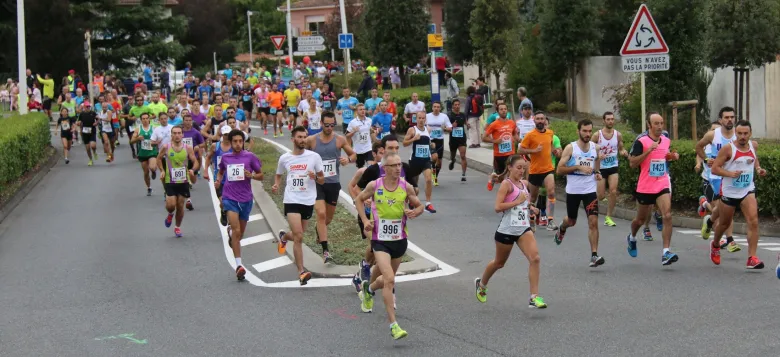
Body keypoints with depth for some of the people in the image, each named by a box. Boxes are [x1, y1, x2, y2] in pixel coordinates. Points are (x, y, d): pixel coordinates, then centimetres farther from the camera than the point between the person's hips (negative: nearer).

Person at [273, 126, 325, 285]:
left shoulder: (314, 157, 0)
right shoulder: (285, 158, 4)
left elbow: (322, 180, 6)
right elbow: (279, 175, 21)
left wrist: (315, 177, -16)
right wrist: (276, 185, 0)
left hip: (308, 201, 2)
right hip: (292, 200, -2)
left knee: (297, 235, 16)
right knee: (298, 236, -15)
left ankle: (284, 237, 53)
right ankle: (301, 272, -11)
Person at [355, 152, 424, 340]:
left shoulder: (406, 187, -6)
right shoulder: (374, 186, -9)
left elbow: (419, 206, 7)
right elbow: (359, 200, 9)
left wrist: (414, 212, -16)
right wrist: (365, 220, -4)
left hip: (399, 240, 3)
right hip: (380, 240, -3)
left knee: (386, 278, 21)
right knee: (389, 279, -18)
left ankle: (368, 289, 59)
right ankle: (393, 326, -16)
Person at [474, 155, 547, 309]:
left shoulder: (524, 183, 9)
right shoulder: (506, 184, -12)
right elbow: (498, 207, -22)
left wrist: (530, 206, 8)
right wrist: (518, 201, -22)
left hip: (524, 229, 5)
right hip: (506, 231, -5)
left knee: (535, 258, -15)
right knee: (499, 262, 15)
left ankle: (534, 297, -14)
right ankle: (481, 284, 44)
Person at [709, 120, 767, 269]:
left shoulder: (754, 145, 0)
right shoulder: (728, 148, -15)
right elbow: (714, 168, -14)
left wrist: (758, 168, 5)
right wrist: (730, 173, -29)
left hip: (748, 190, 3)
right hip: (729, 191, -3)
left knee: (753, 222, -16)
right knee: (725, 223, 16)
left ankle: (752, 258, -16)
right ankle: (715, 245, 47)